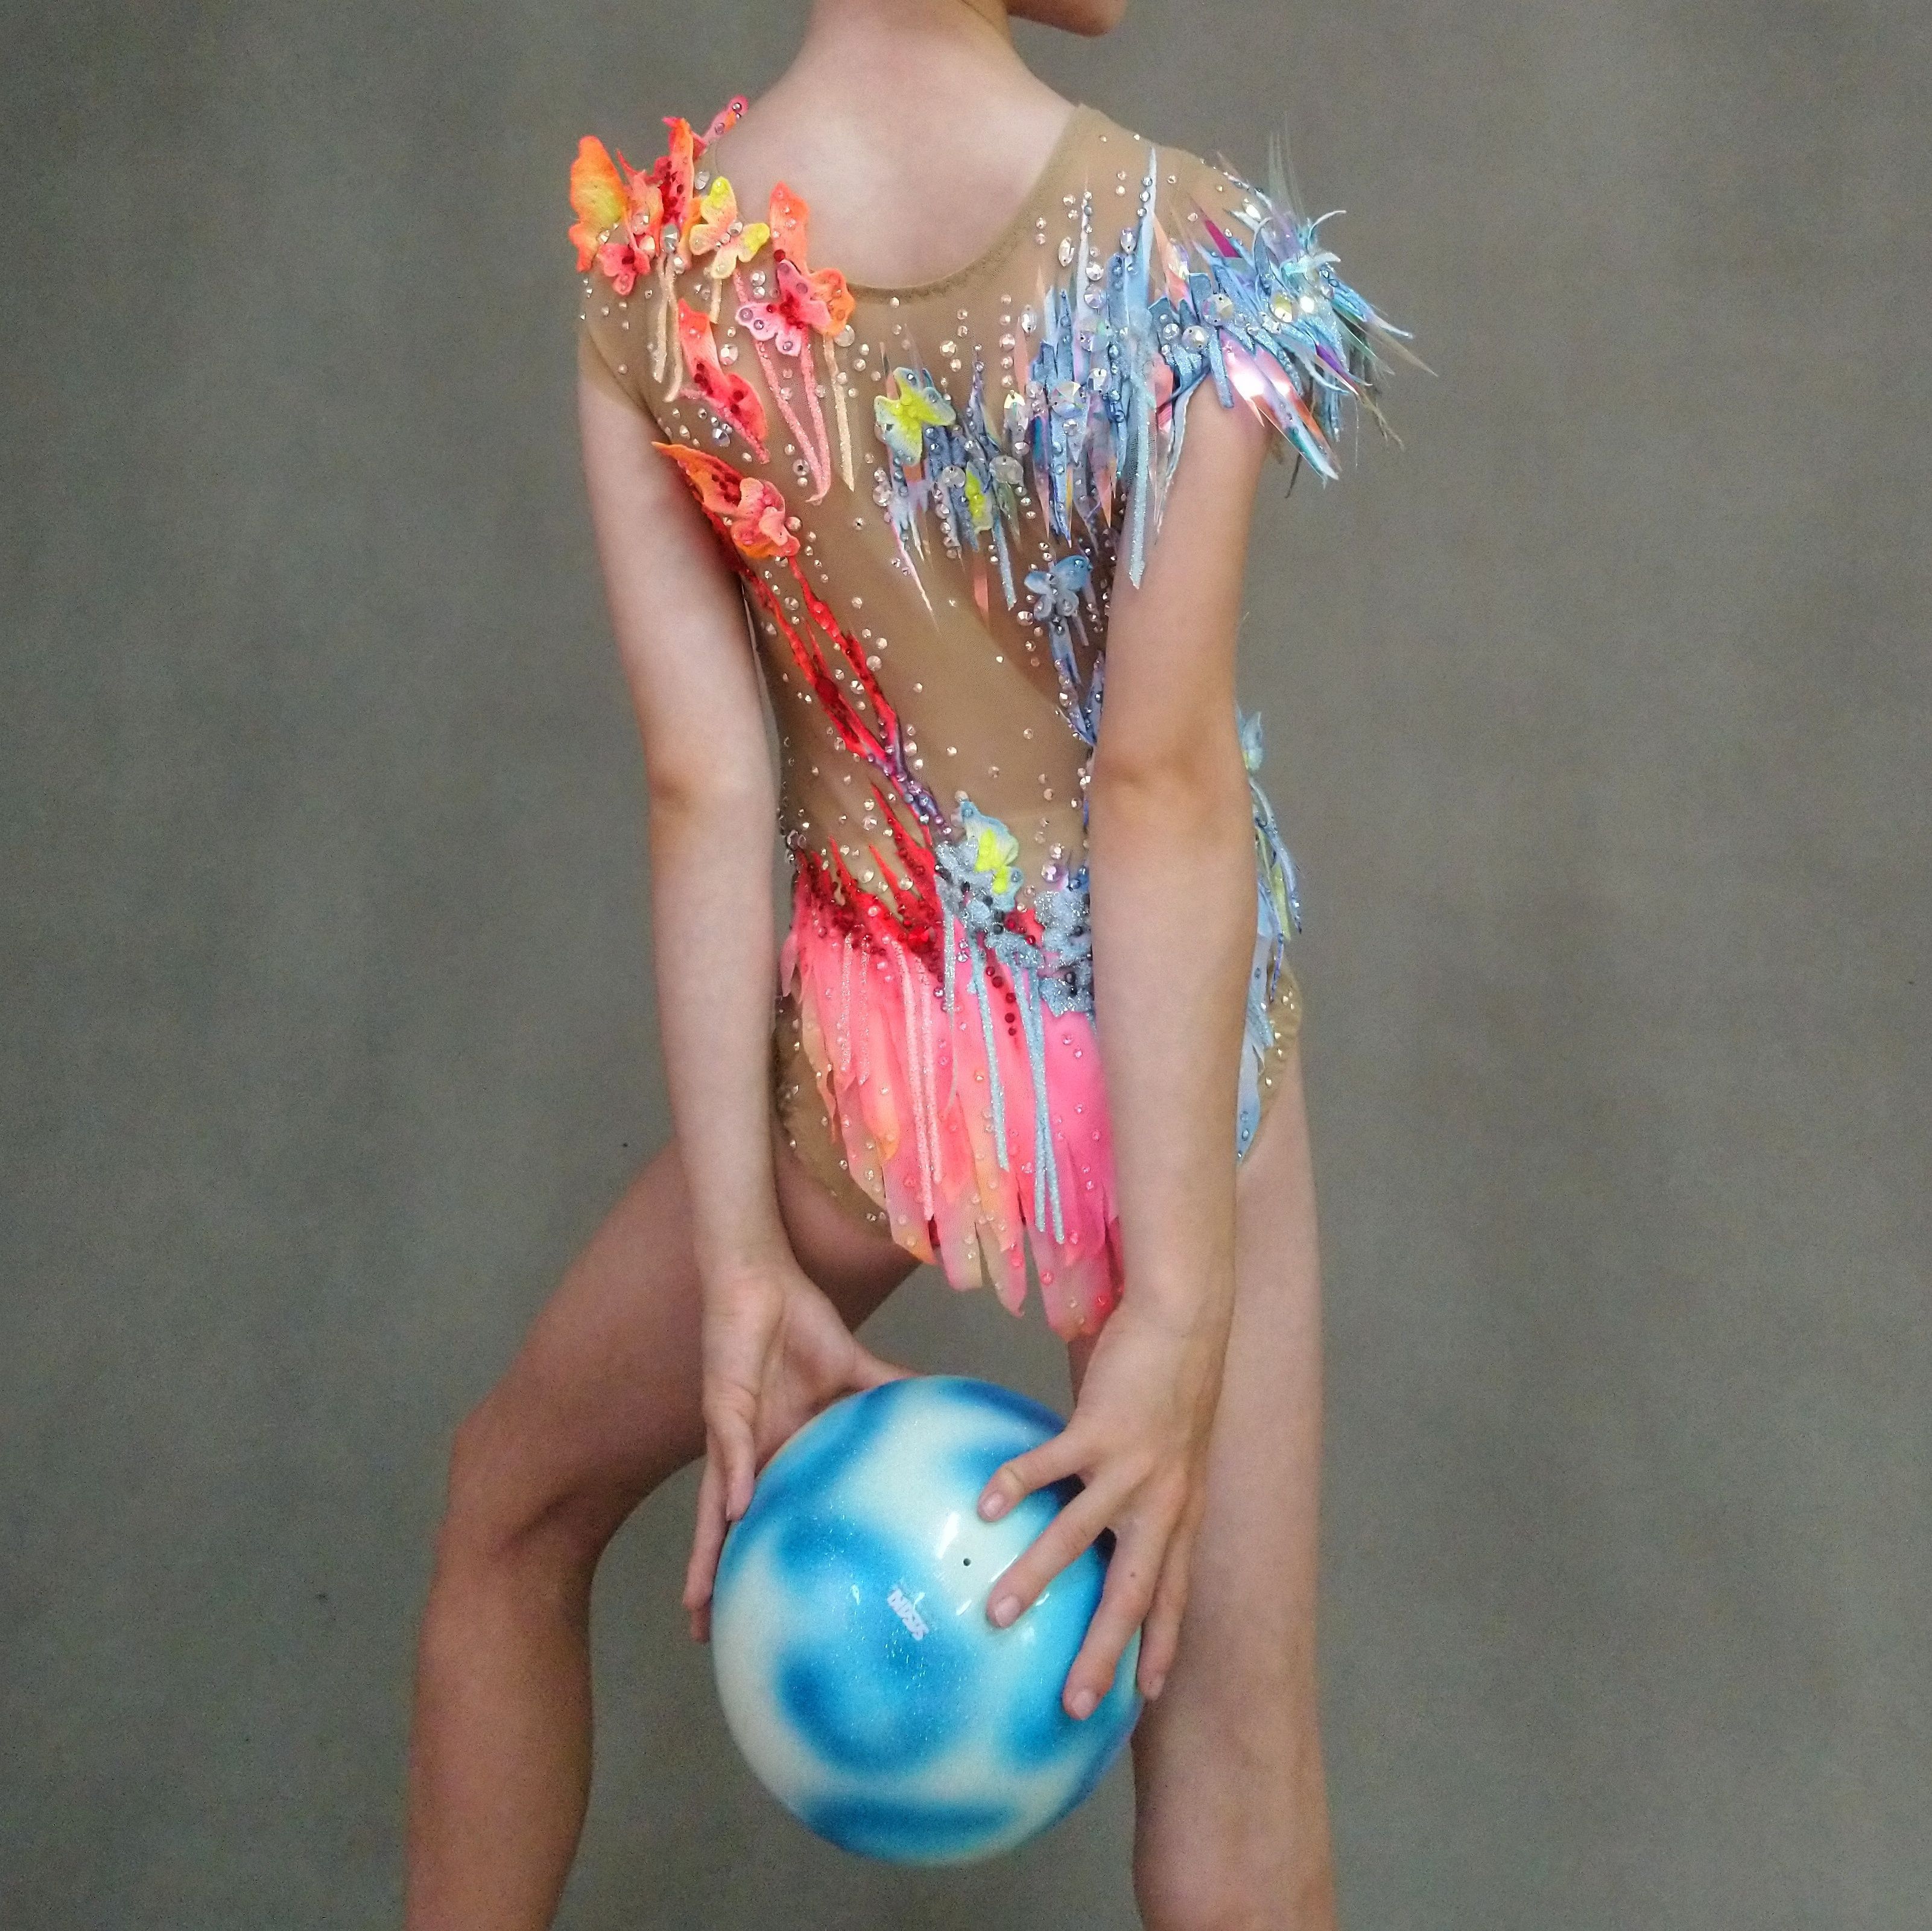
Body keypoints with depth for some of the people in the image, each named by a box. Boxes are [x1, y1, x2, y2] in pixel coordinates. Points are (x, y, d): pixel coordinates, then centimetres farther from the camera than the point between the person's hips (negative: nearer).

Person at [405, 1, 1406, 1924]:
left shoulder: (646, 263, -12)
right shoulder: (1190, 248, -17)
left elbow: (703, 782, -13)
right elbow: (1168, 783, -20)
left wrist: (744, 1269, -9)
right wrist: (1175, 1313, -18)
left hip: (876, 1059, 1)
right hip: (1171, 1049, -1)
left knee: (514, 1502, 26)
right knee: (1233, 1752, 9)